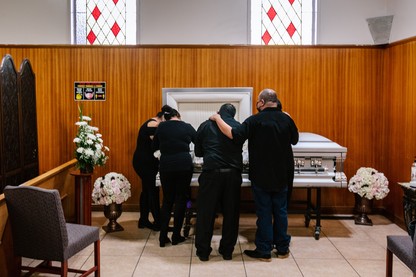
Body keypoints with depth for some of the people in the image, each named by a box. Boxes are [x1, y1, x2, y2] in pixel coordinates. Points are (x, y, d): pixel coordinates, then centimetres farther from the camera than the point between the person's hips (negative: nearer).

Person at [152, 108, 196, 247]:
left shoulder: (161, 127, 4)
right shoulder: (187, 127, 2)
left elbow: (155, 147, 13)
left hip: (166, 166, 2)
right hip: (184, 166, -1)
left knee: (167, 200, 11)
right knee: (181, 199, 9)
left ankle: (163, 237, 9)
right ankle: (176, 236, 11)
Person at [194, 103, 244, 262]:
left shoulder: (206, 125, 7)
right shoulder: (238, 127, 9)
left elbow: (198, 152, 16)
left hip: (211, 173, -1)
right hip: (233, 173, 2)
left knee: (206, 212, 6)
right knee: (230, 213, 11)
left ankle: (203, 251, 12)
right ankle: (227, 250, 20)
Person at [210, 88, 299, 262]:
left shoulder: (255, 121, -16)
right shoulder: (286, 119, -2)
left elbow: (234, 135, -25)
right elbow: (294, 140, 14)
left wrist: (217, 119, -13)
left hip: (261, 176, -4)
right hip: (282, 176, 4)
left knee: (264, 212, 4)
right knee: (280, 211, 14)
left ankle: (264, 251, 12)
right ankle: (282, 248, 23)